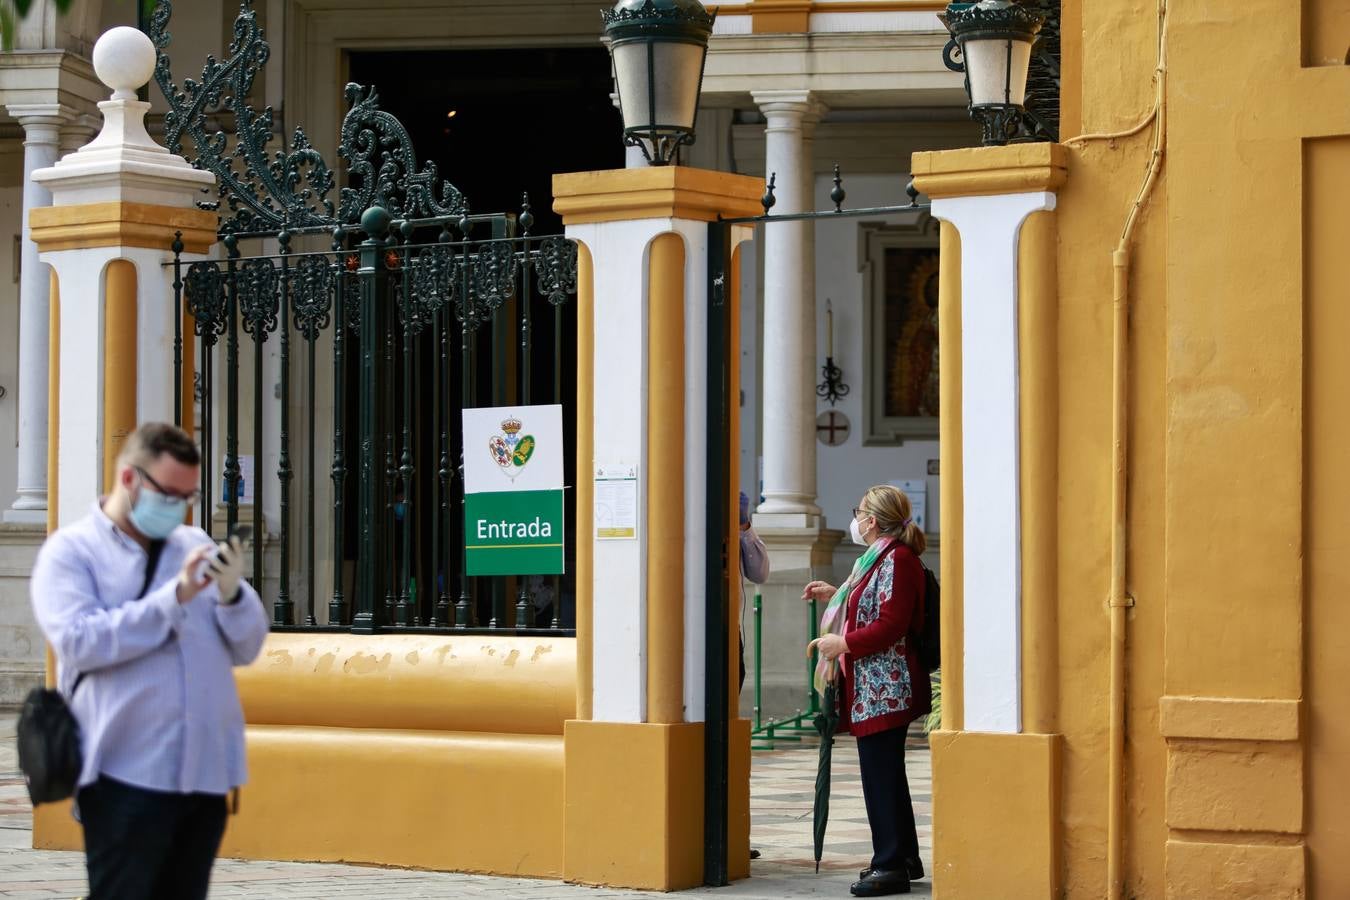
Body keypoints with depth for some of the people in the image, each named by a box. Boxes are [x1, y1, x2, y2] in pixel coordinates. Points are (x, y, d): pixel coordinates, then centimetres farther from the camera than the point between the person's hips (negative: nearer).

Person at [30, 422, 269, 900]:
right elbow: (78, 641, -16)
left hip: (206, 771, 5)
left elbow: (247, 647, 11)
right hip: (128, 775, -5)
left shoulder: (195, 545, 13)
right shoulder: (70, 550, 0)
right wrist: (174, 598, -18)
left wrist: (232, 594, -9)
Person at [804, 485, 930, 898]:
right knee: (886, 773, 15)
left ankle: (891, 865, -5)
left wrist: (843, 643, -19)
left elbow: (890, 624, -22)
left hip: (885, 687, -11)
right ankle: (905, 858, 23)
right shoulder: (880, 558, 18)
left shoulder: (897, 559, -15)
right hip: (871, 685, 11)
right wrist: (836, 595, 28)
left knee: (881, 774, -8)